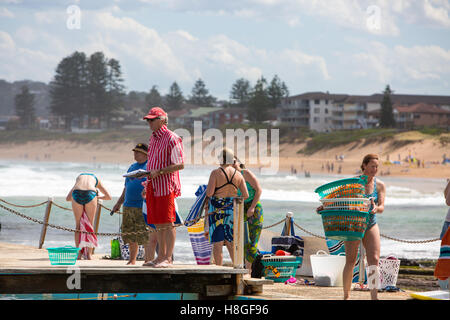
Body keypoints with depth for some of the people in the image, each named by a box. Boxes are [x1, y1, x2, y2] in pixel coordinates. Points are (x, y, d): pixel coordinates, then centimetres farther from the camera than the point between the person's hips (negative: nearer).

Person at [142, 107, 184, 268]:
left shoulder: (171, 139, -10)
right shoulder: (153, 138, 17)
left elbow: (179, 165, -15)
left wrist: (158, 172, -19)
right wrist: (147, 186, 19)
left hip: (166, 186, -8)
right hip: (153, 187, 9)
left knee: (167, 223, -7)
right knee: (158, 224, 10)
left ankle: (168, 258, -7)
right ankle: (160, 256, 15)